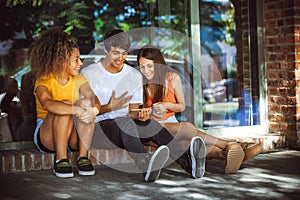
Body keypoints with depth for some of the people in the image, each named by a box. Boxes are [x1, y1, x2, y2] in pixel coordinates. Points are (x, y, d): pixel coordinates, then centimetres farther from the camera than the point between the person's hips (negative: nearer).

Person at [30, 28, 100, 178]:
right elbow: (48, 104, -36)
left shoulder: (78, 79, 2)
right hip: (47, 136, -3)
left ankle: (83, 157, -22)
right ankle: (60, 159, -28)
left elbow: (94, 99, -17)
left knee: (86, 102, -24)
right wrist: (77, 110, -48)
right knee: (64, 105, -31)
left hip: (74, 137, 4)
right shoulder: (44, 81, -12)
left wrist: (93, 110, -41)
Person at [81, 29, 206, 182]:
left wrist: (140, 116, -15)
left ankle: (186, 160, -53)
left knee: (149, 123, -28)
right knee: (124, 122, -37)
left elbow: (132, 112, 10)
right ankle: (146, 164, -68)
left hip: (125, 129, 4)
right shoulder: (88, 74, 1)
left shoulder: (135, 75, 13)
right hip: (98, 126, -4)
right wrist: (109, 107, -18)